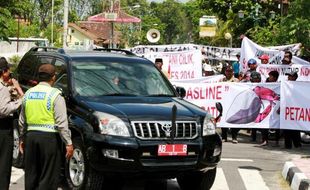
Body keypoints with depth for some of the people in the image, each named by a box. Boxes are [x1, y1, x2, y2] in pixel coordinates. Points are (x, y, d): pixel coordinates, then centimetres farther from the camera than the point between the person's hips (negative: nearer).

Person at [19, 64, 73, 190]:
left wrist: (22, 139, 27)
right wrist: (68, 143, -10)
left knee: (31, 175, 13)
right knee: (49, 176, -2)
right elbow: (61, 122, -12)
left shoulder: (28, 93, 10)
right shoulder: (55, 95, -8)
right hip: (49, 137, -6)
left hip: (31, 136, 6)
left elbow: (22, 121, 17)